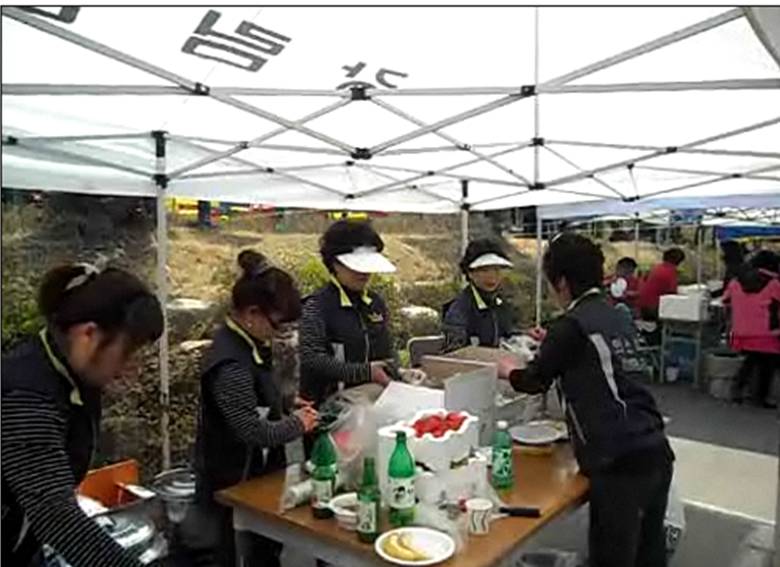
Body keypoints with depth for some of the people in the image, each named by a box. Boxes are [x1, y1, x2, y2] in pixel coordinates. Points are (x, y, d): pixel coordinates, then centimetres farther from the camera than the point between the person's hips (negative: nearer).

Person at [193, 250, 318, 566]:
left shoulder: (246, 345, 1)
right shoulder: (229, 363, -28)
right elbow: (254, 431, -29)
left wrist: (287, 408, 0)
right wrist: (297, 424, -13)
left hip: (254, 476, 9)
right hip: (233, 486, -9)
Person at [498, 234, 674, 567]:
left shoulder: (572, 325, -10)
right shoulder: (613, 316, 12)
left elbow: (536, 381, 1)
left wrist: (509, 371, 21)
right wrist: (551, 346, 34)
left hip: (620, 464, -8)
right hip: (656, 452, 8)